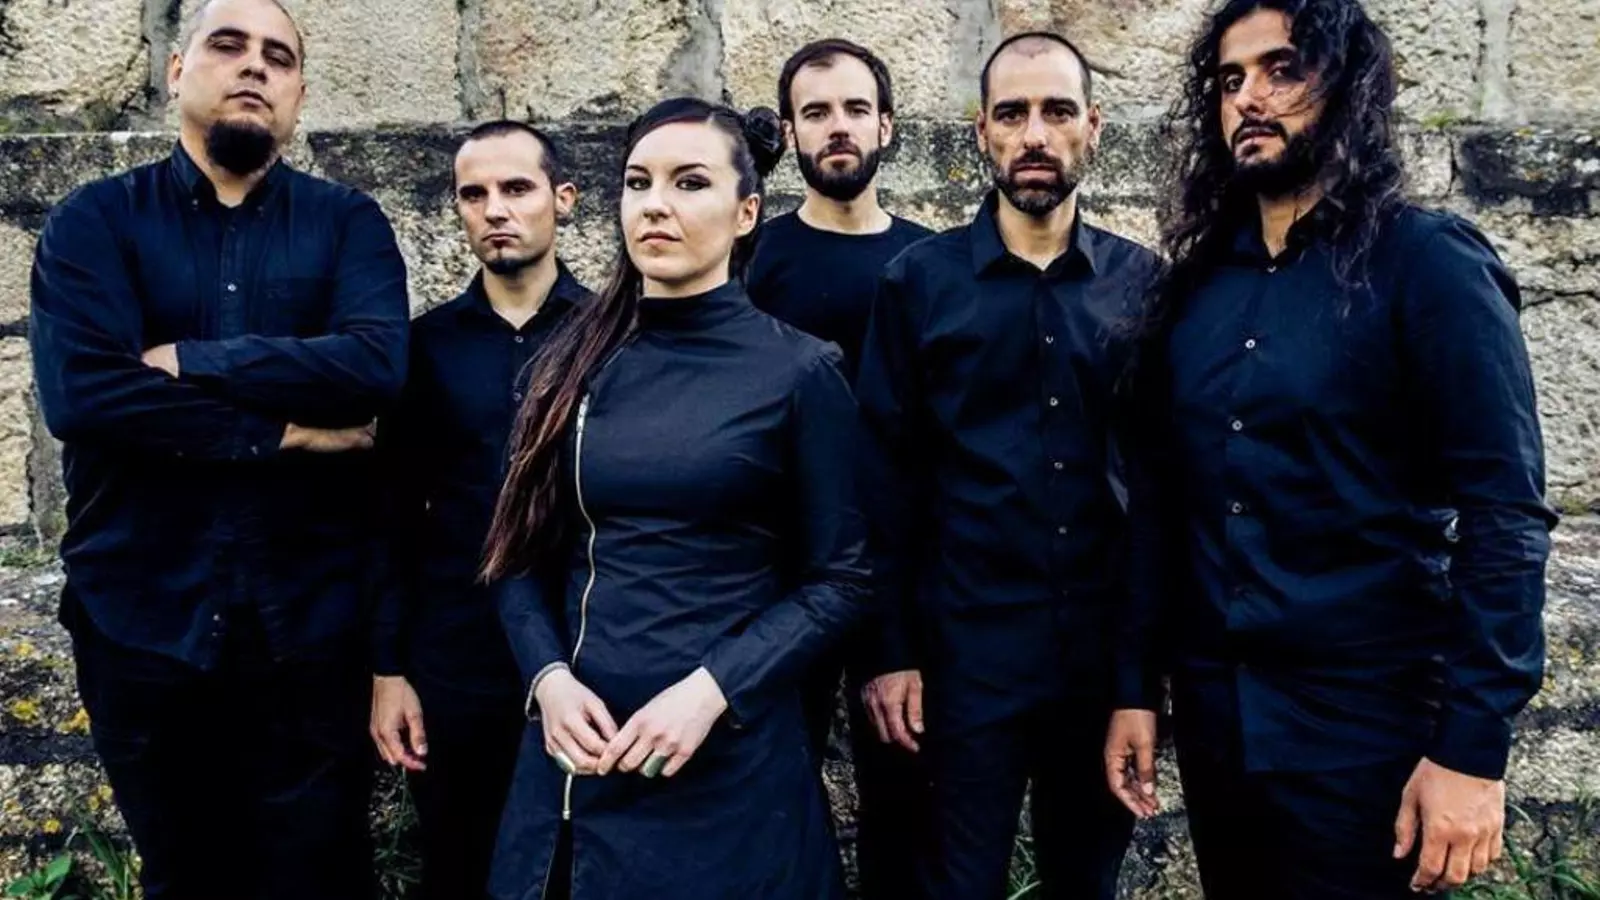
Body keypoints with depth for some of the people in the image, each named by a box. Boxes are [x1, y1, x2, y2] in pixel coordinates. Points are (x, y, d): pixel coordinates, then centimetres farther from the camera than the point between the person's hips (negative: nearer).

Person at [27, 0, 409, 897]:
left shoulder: (349, 222, 3)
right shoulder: (95, 220, 2)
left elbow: (377, 364, -16)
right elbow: (80, 388, -15)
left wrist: (187, 361, -15)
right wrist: (288, 431, -16)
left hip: (312, 617, 0)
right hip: (145, 616, 1)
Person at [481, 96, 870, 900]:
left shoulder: (797, 371, -6)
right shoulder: (573, 362, 5)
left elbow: (836, 579, -5)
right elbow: (524, 554, 8)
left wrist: (712, 690, -16)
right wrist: (548, 677, -9)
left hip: (728, 754, -3)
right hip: (576, 743, 4)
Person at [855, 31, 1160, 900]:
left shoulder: (1141, 280, 2)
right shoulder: (918, 279, -2)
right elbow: (889, 477, -3)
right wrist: (892, 650, -5)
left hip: (1110, 649, 2)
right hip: (969, 649, -2)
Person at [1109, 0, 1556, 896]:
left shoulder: (1429, 264, -8)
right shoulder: (1197, 283, 7)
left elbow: (1503, 514, -13)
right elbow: (1170, 503, 8)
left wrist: (1472, 747, -17)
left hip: (1366, 725, -5)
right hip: (1214, 718, 5)